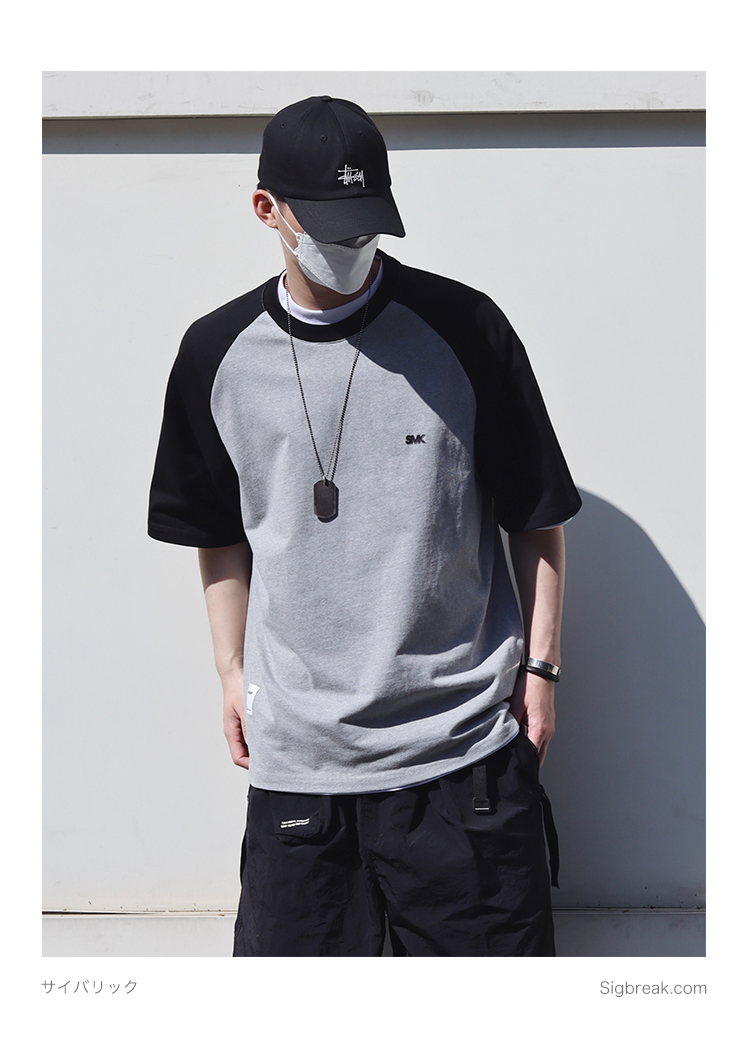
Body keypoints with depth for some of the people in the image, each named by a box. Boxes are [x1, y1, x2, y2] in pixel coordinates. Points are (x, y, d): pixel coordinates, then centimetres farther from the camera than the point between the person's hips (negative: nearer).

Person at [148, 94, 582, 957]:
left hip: (464, 745, -2)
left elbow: (536, 515, 3)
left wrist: (540, 665, 2)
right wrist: (233, 670, 14)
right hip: (294, 753, 2)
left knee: (496, 944, 5)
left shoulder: (462, 328, -4)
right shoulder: (217, 354, 3)